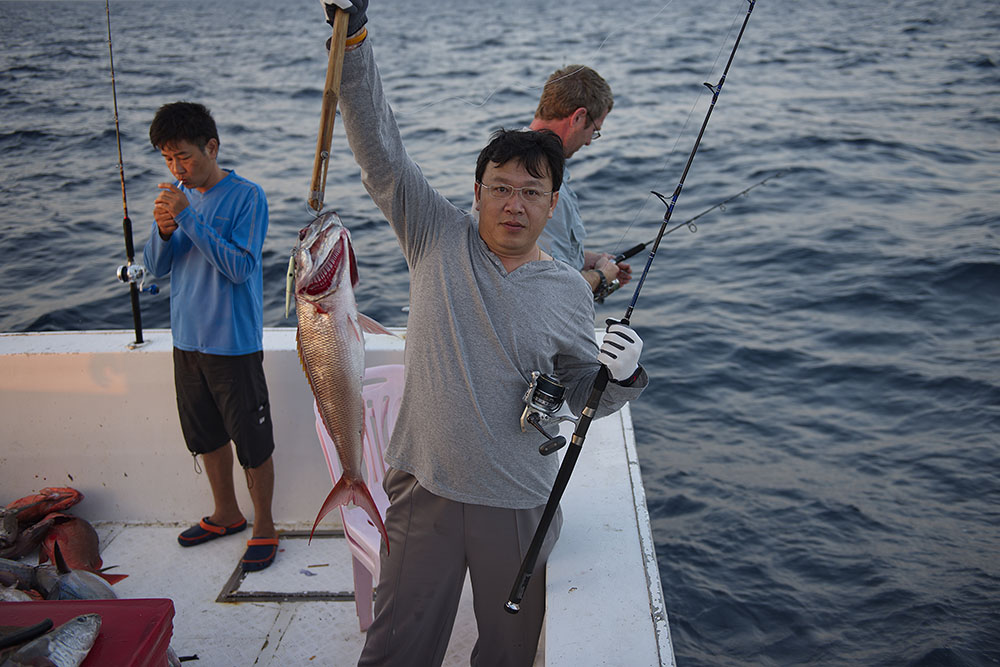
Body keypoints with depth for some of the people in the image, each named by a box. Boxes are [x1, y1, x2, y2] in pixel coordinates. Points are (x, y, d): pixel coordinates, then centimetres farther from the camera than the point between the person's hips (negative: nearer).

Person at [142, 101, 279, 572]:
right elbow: (156, 266, 7)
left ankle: (264, 527, 21)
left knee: (253, 444, 3)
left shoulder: (247, 197, -12)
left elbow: (241, 266, -21)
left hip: (234, 344, -6)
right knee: (207, 436, 19)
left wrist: (188, 218, -24)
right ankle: (226, 514, 38)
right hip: (187, 340, 6)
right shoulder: (178, 195, 5)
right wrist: (163, 231, -14)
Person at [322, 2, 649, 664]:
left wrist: (622, 374, -15)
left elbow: (587, 393, 9)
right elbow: (381, 149, -11)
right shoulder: (440, 238, -3)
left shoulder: (570, 291, -1)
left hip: (520, 505, 1)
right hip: (424, 488, 0)